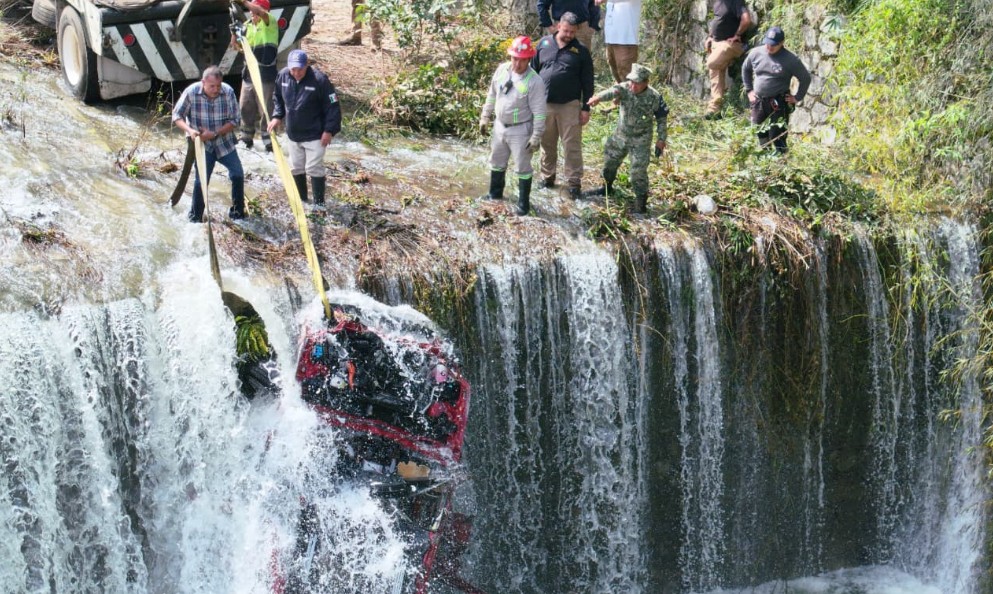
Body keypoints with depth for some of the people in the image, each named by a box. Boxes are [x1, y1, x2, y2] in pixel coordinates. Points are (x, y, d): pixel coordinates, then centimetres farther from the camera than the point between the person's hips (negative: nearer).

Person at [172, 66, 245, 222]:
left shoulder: (228, 92, -15)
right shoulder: (191, 92, -17)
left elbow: (235, 120, -9)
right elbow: (177, 115, -8)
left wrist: (215, 133, -21)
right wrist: (189, 130, -27)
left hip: (225, 142, 2)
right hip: (202, 144, -2)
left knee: (238, 174, -4)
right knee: (201, 180, -9)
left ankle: (237, 213, 16)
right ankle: (195, 219, 7)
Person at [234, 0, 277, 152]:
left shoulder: (270, 23, -9)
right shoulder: (247, 26, 10)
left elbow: (261, 13, -30)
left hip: (265, 76, -7)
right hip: (248, 75, 7)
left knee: (265, 111, -4)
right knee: (246, 108, 14)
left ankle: (269, 143, 1)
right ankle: (246, 139, 28)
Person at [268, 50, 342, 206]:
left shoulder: (319, 80, -20)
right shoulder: (283, 76, -6)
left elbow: (333, 106, -15)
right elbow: (278, 97, 15)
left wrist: (329, 130, -17)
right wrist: (277, 116, 2)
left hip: (314, 135, -6)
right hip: (293, 134, 6)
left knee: (314, 168, -6)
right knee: (296, 168, 15)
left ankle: (319, 203, 4)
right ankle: (301, 201, 30)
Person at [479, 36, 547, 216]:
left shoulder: (534, 81, -22)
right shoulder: (501, 70, -6)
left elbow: (539, 112, -18)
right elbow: (492, 95, 9)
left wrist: (536, 137, -17)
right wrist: (485, 117, 12)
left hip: (521, 130, -6)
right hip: (500, 126, 6)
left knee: (523, 167, 7)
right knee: (497, 162, 22)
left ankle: (523, 202, 21)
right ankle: (495, 193, 43)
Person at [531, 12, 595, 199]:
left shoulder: (581, 51, 0)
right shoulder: (544, 43, 5)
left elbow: (587, 82, 1)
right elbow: (533, 71, 11)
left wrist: (586, 108, -3)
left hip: (570, 106, -2)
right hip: (544, 104, 2)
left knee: (572, 146, -2)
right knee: (547, 144, 13)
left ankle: (574, 183, 3)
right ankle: (547, 177, 27)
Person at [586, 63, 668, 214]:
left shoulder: (655, 97, -18)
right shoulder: (625, 89, -18)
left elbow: (661, 119, -5)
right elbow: (613, 91, -42)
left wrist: (661, 139, -4)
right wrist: (598, 97, -63)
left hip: (640, 141, -3)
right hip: (620, 136, 3)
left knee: (639, 171, -6)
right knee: (610, 162, 20)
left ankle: (641, 200, 12)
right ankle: (607, 187, 46)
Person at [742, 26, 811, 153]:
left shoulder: (790, 59, -10)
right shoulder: (756, 54, 1)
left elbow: (805, 78, 0)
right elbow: (745, 69, 20)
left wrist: (797, 98, -3)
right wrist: (749, 90, 15)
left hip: (779, 103, -5)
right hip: (758, 101, 5)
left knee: (777, 136, -5)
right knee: (756, 135, 9)